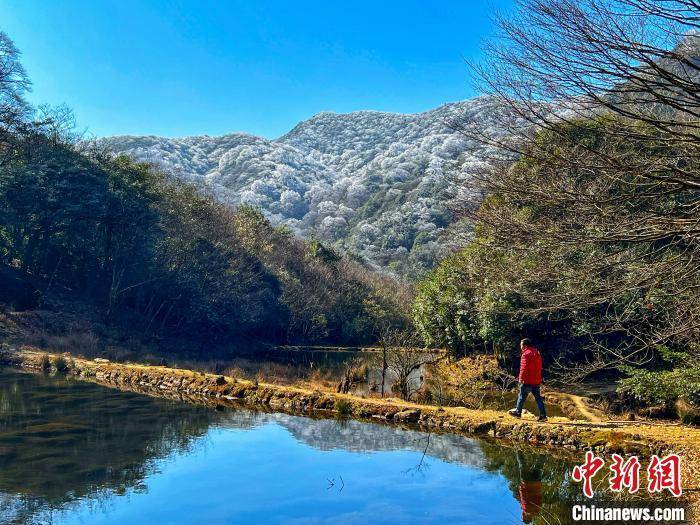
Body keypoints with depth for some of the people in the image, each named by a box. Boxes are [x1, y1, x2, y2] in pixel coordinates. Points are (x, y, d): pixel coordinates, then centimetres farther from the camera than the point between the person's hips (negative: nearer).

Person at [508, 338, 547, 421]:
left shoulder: (526, 354, -14)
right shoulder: (537, 352, 14)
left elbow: (524, 367, -20)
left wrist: (521, 377, -13)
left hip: (528, 380, -8)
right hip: (537, 380, 8)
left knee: (522, 396, 6)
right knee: (538, 397, 8)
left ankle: (518, 412, 18)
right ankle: (543, 415, 4)